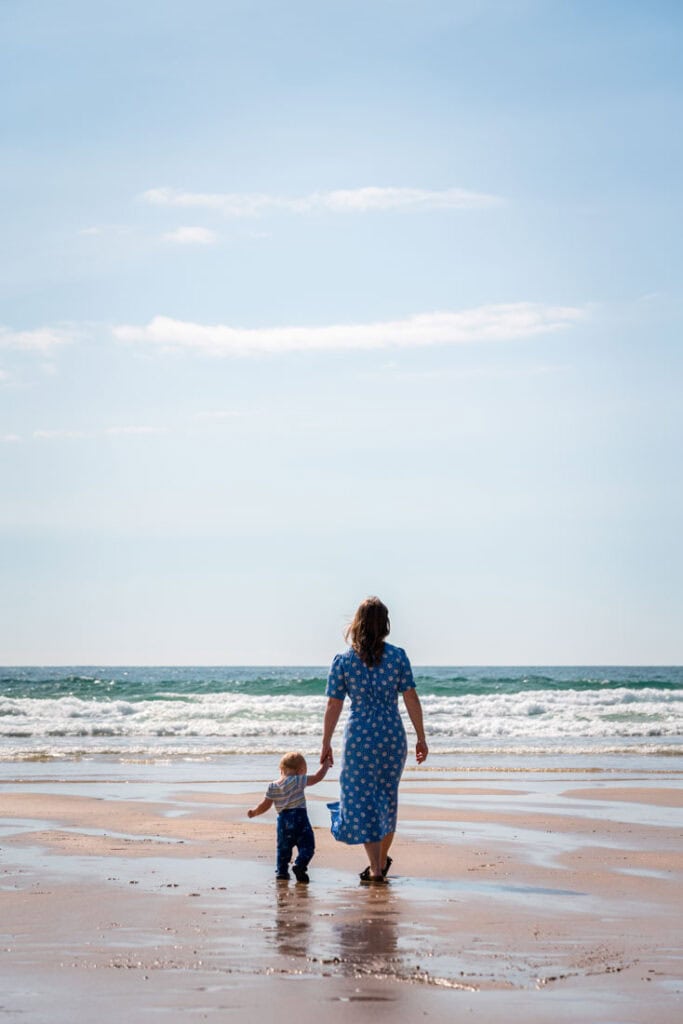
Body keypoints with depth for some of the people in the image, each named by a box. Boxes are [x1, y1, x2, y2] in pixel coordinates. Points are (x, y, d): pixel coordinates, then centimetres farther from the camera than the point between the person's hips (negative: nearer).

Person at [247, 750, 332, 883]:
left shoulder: (273, 787, 5)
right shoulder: (298, 781, -6)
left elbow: (264, 806, 9)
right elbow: (318, 777, -1)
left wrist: (254, 812, 28)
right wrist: (325, 765, 16)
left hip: (283, 820, 4)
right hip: (299, 817, -4)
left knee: (283, 848, 20)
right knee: (306, 846, -2)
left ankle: (282, 871, 21)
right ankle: (299, 865, -23)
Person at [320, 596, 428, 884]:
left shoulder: (342, 661, -4)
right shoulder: (398, 656, -3)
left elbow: (333, 706, -3)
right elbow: (411, 700, -2)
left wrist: (326, 744, 5)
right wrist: (421, 738, 5)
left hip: (359, 737, -2)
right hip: (393, 736, 2)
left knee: (362, 800, 6)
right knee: (387, 796, 18)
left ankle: (376, 868, -1)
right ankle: (382, 860, 30)